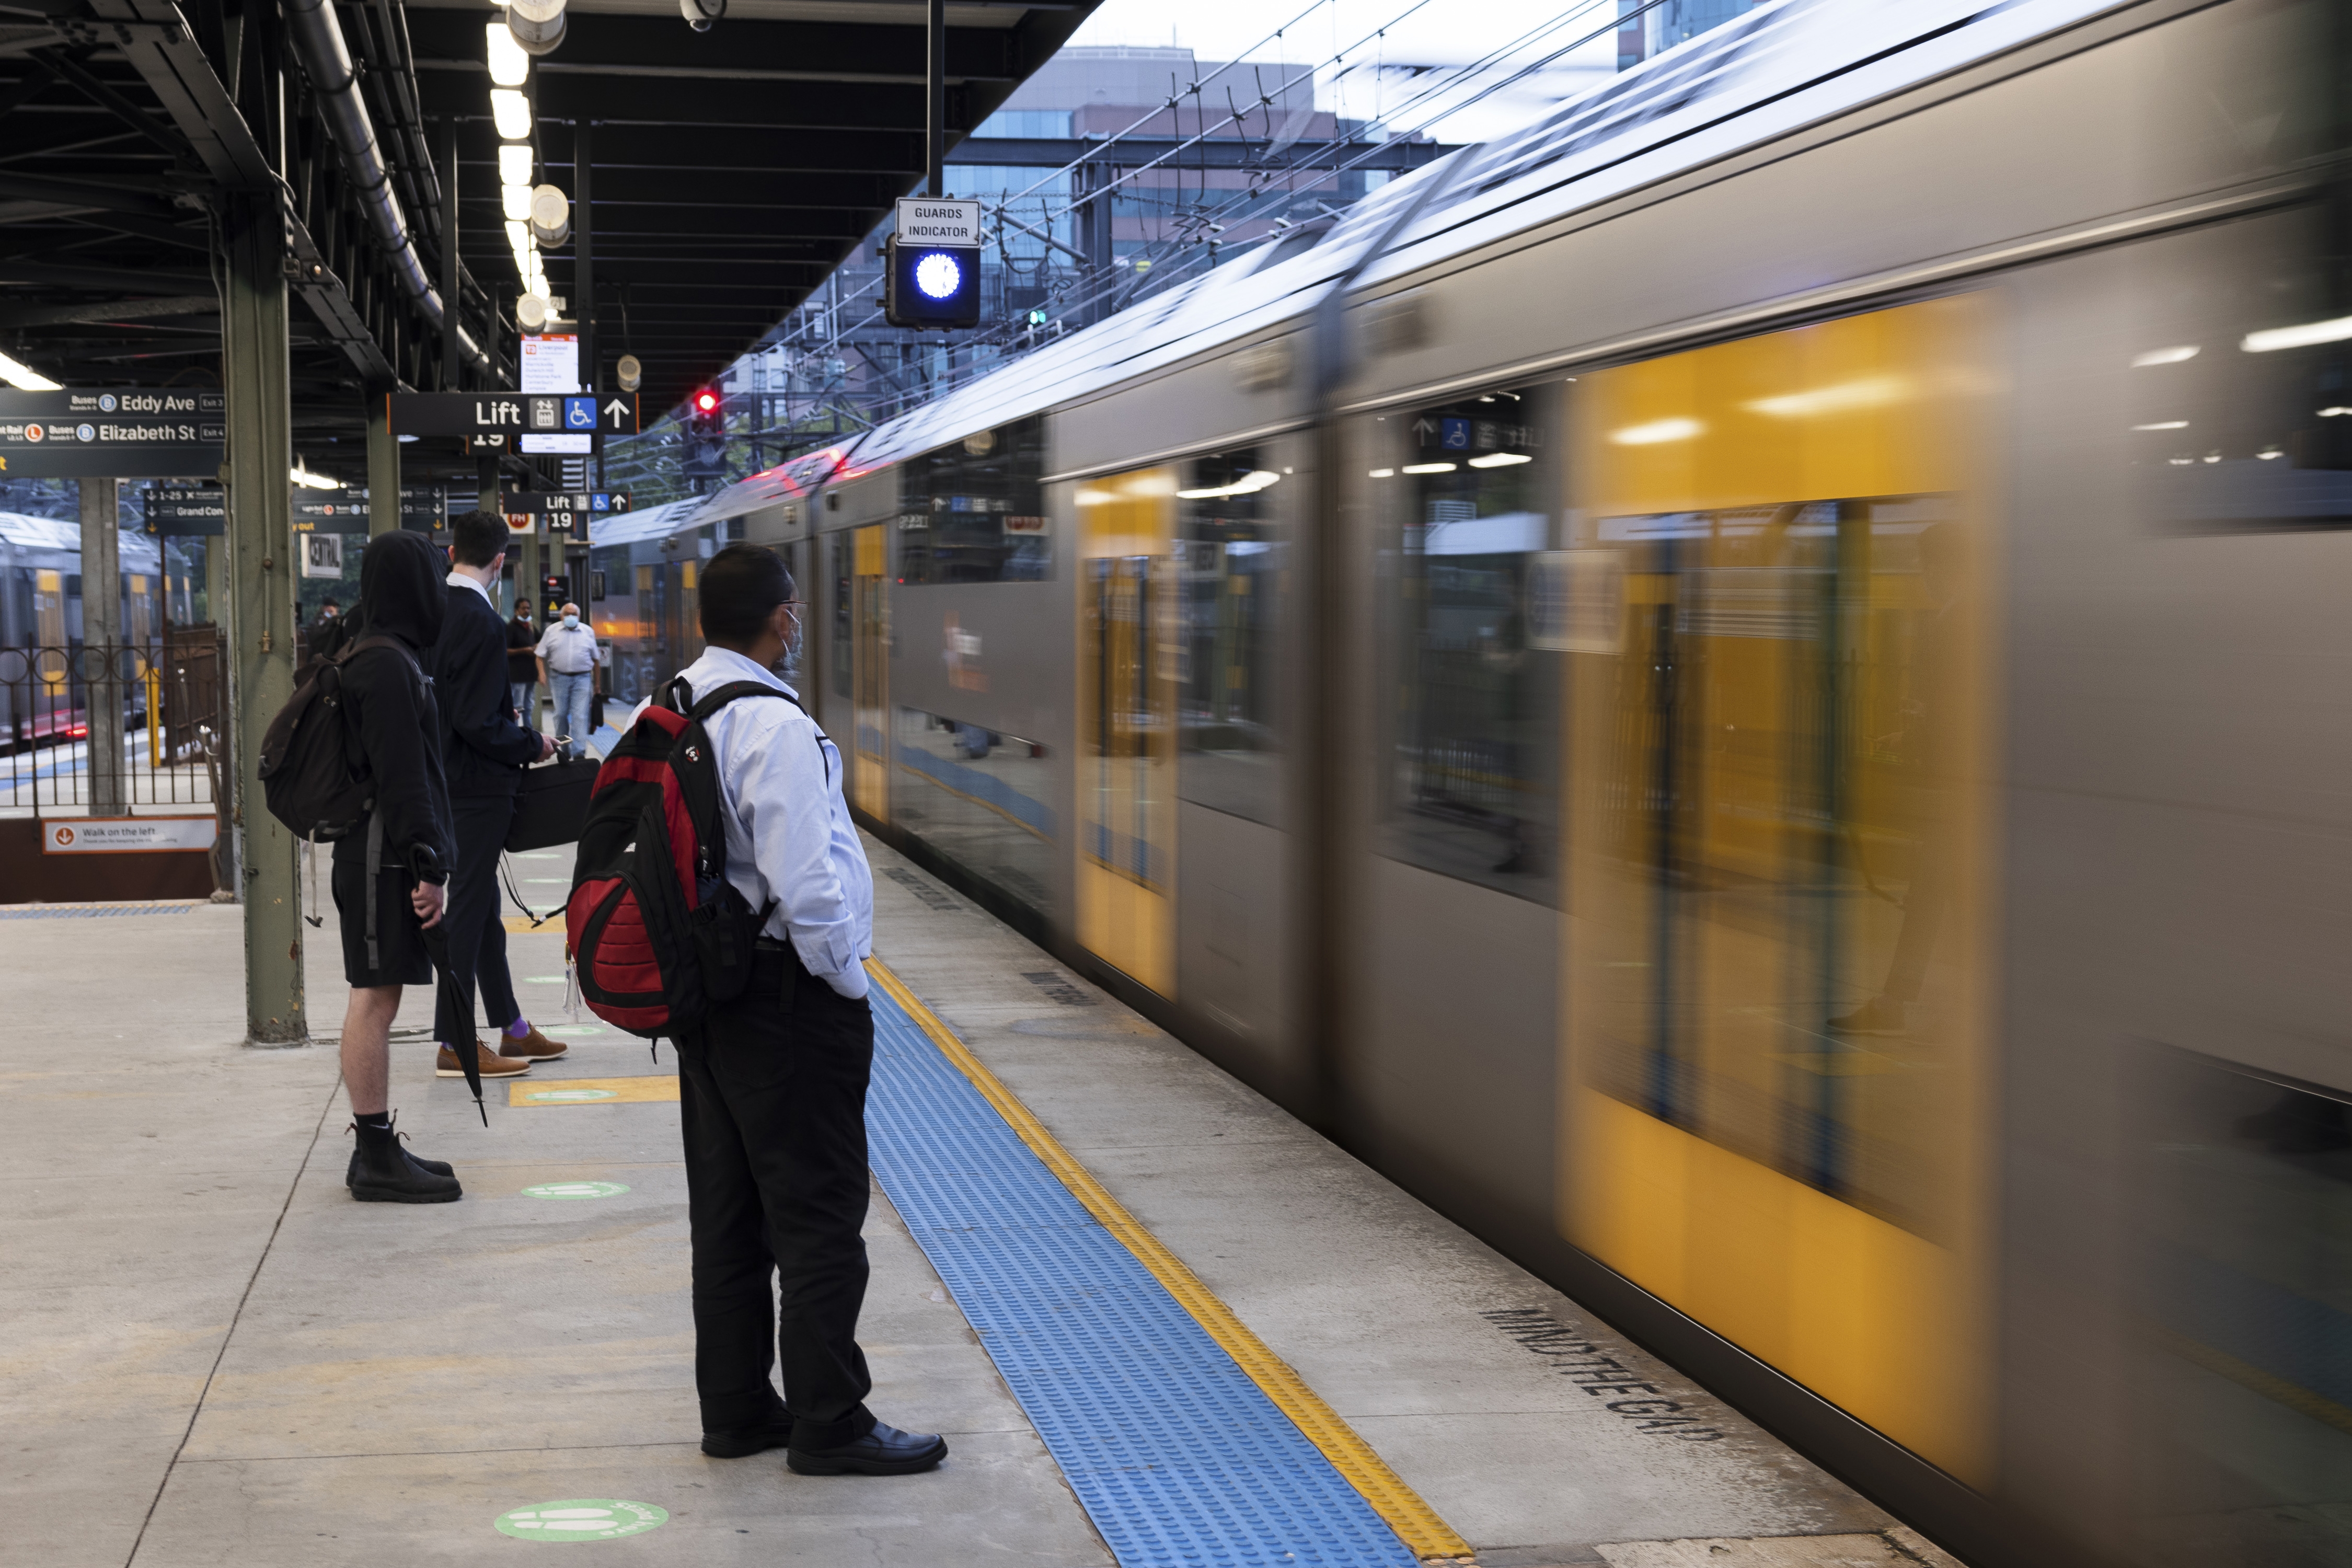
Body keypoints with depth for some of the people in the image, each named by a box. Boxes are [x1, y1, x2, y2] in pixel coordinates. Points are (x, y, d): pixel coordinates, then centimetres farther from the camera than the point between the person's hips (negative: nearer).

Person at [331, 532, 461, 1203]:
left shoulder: (389, 658, 17)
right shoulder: (388, 666, -16)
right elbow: (402, 777, -20)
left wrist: (428, 857, 22)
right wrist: (427, 867, -19)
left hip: (379, 853, 11)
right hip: (385, 858, -11)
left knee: (375, 1000, 13)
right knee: (374, 999, -7)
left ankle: (378, 1149, 20)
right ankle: (377, 1159, -4)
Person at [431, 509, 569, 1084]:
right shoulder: (481, 622, -20)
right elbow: (479, 722, -23)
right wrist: (533, 744, -8)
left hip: (445, 774, 9)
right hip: (477, 785, -9)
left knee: (482, 904, 16)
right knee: (468, 907, -2)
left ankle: (512, 1028, 27)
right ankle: (456, 1046, 5)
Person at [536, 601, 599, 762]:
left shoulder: (588, 632, 8)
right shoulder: (552, 631, 6)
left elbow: (595, 658, 13)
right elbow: (541, 655, 6)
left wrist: (597, 682, 13)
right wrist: (542, 672, -10)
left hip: (582, 678, -1)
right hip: (559, 678, 1)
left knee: (580, 716, -9)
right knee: (561, 714, 6)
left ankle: (579, 753, -13)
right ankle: (564, 750, 18)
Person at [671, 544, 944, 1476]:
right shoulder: (775, 727, -20)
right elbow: (805, 883, -24)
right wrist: (848, 979, -9)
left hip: (701, 985, 9)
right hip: (787, 994, -9)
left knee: (726, 1210, 15)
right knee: (819, 1215, 0)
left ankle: (734, 1410, 24)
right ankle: (828, 1425, 8)